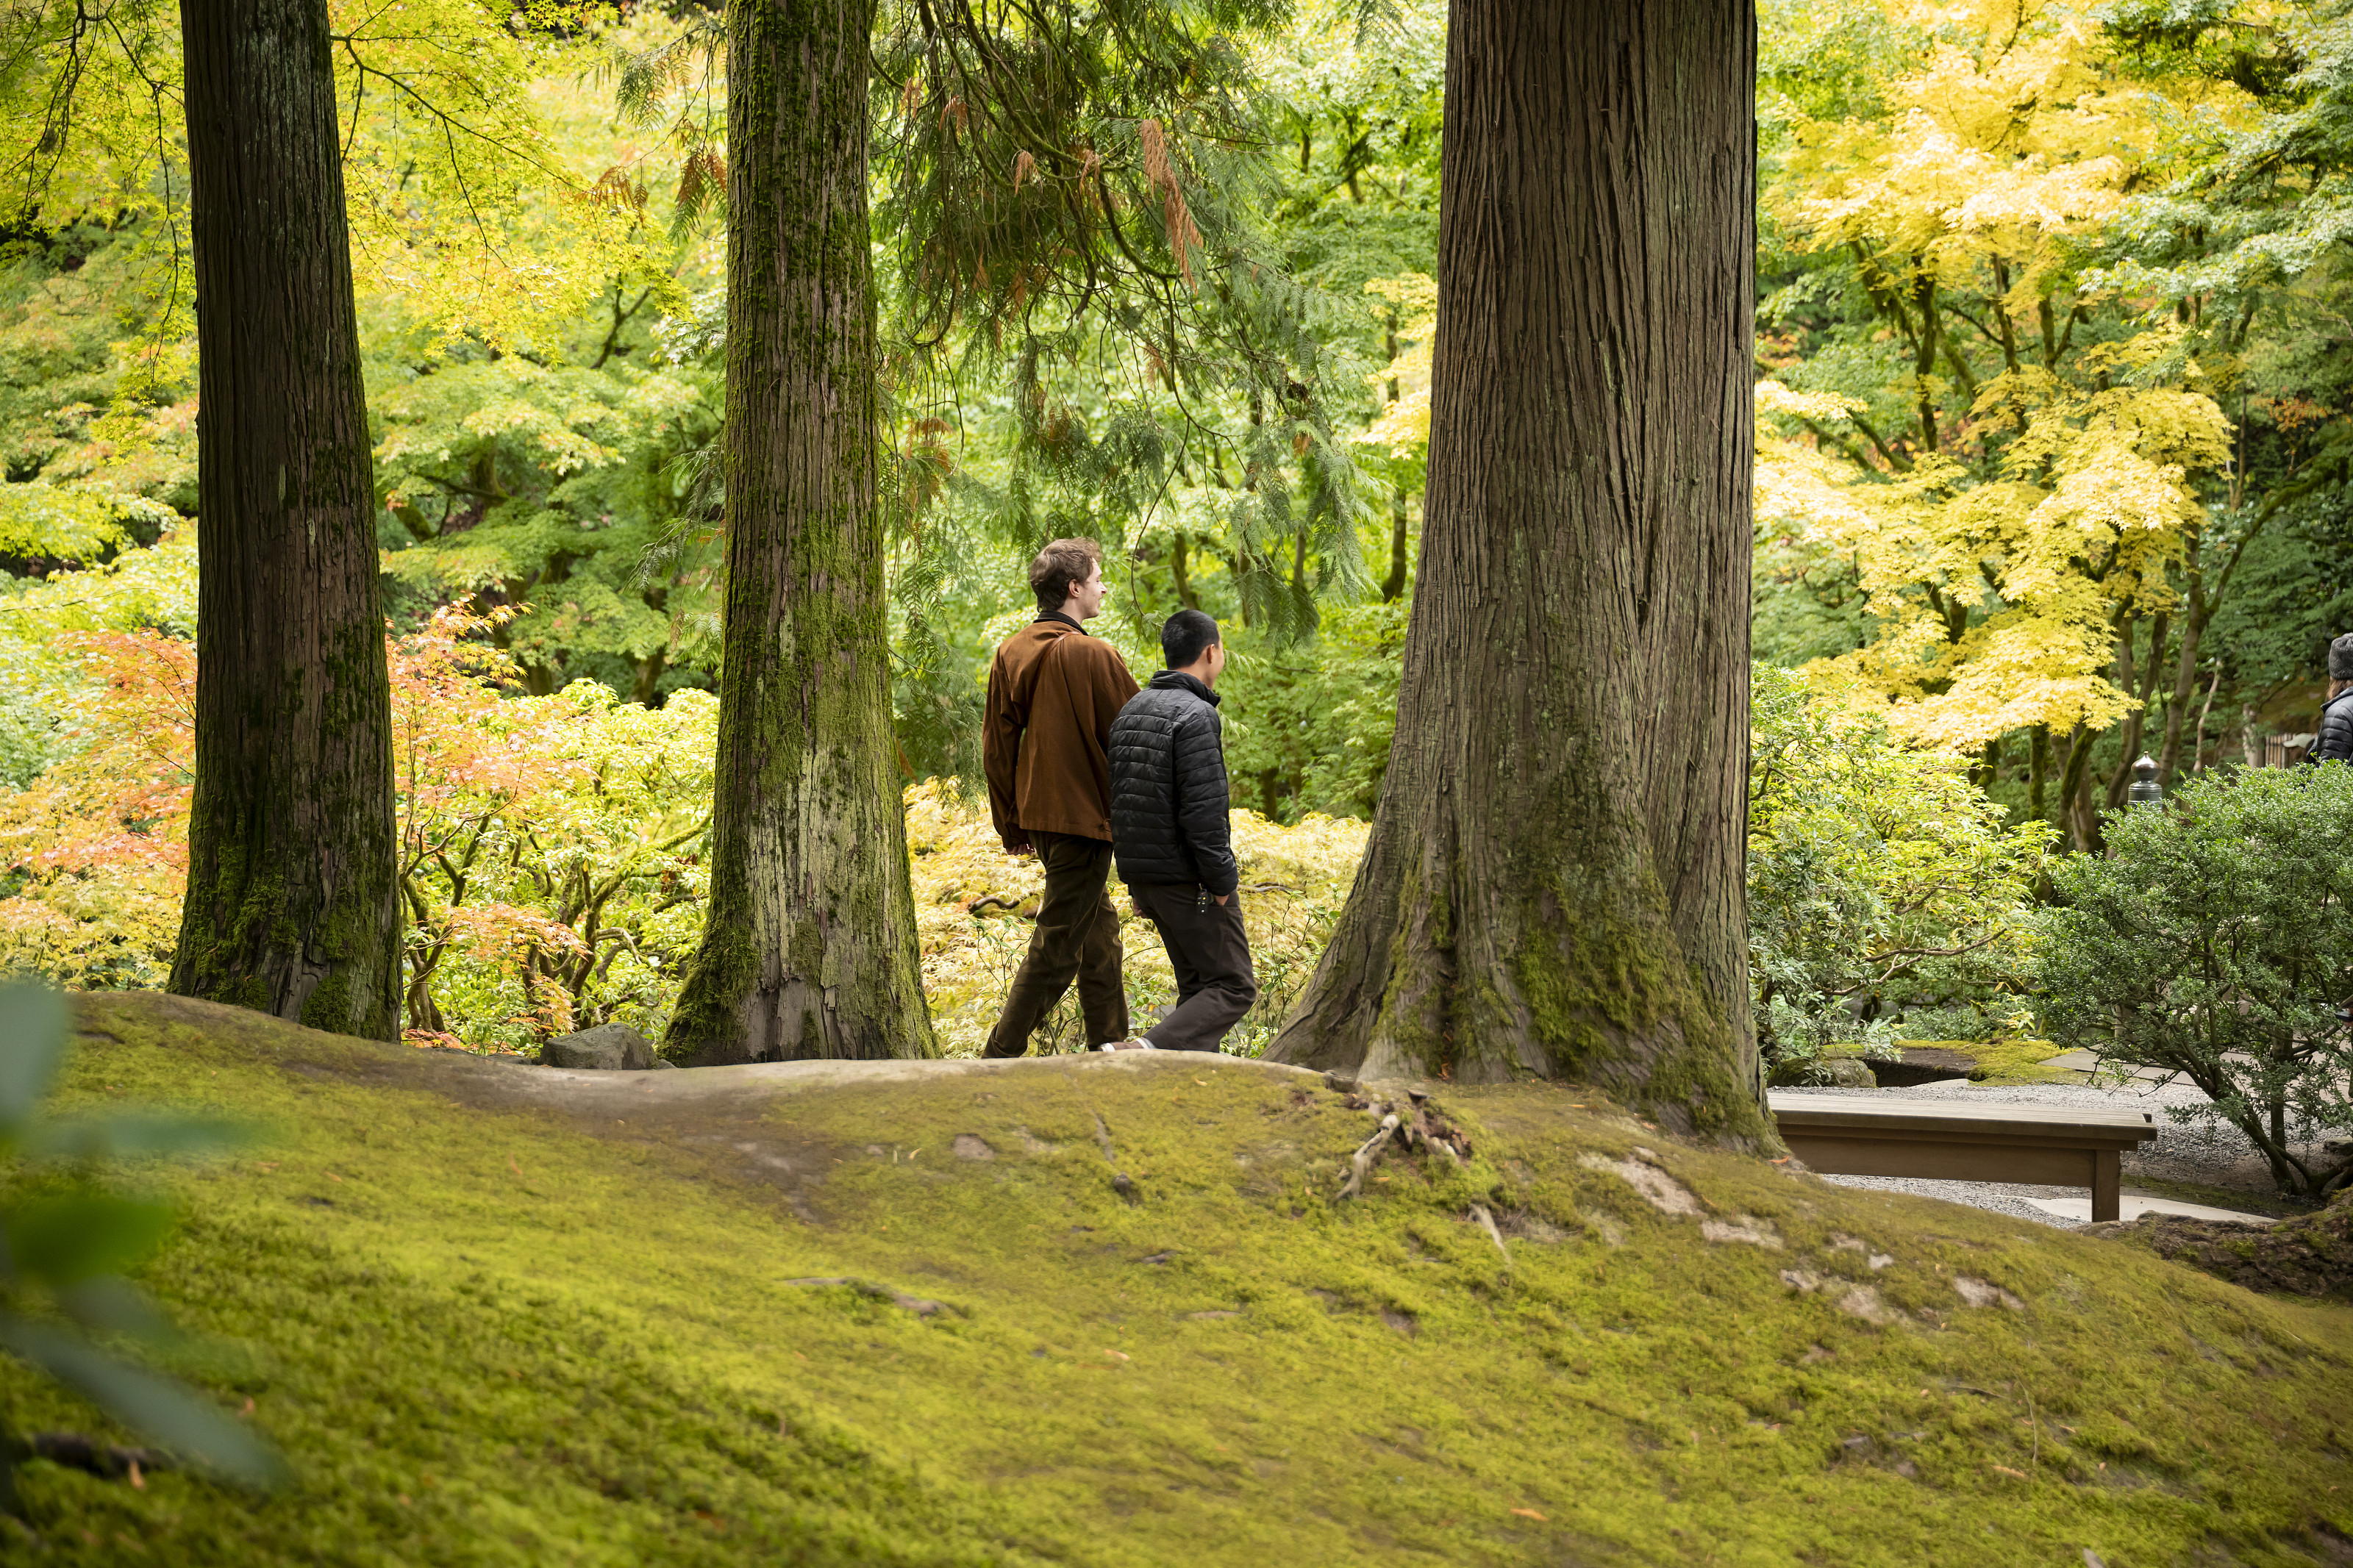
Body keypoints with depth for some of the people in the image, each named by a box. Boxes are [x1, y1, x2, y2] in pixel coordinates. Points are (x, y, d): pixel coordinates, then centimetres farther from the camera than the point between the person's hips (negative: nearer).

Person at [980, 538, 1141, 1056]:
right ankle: (1000, 1060, -4)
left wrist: (1011, 823, 16)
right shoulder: (1092, 655, -16)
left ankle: (1109, 1046, 28)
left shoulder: (1010, 652, 5)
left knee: (1099, 930, 20)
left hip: (1038, 813, 8)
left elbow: (996, 747, 9)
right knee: (1057, 945, -3)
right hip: (1084, 814, -8)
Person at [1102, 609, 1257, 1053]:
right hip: (1189, 879, -9)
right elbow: (1203, 810, -22)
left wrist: (1138, 885, 19)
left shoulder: (1130, 711, 12)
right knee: (1233, 987, -4)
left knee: (1197, 984, 17)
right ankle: (1141, 1052, -22)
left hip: (1145, 877, 9)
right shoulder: (1195, 716, -16)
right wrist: (1222, 882, -14)